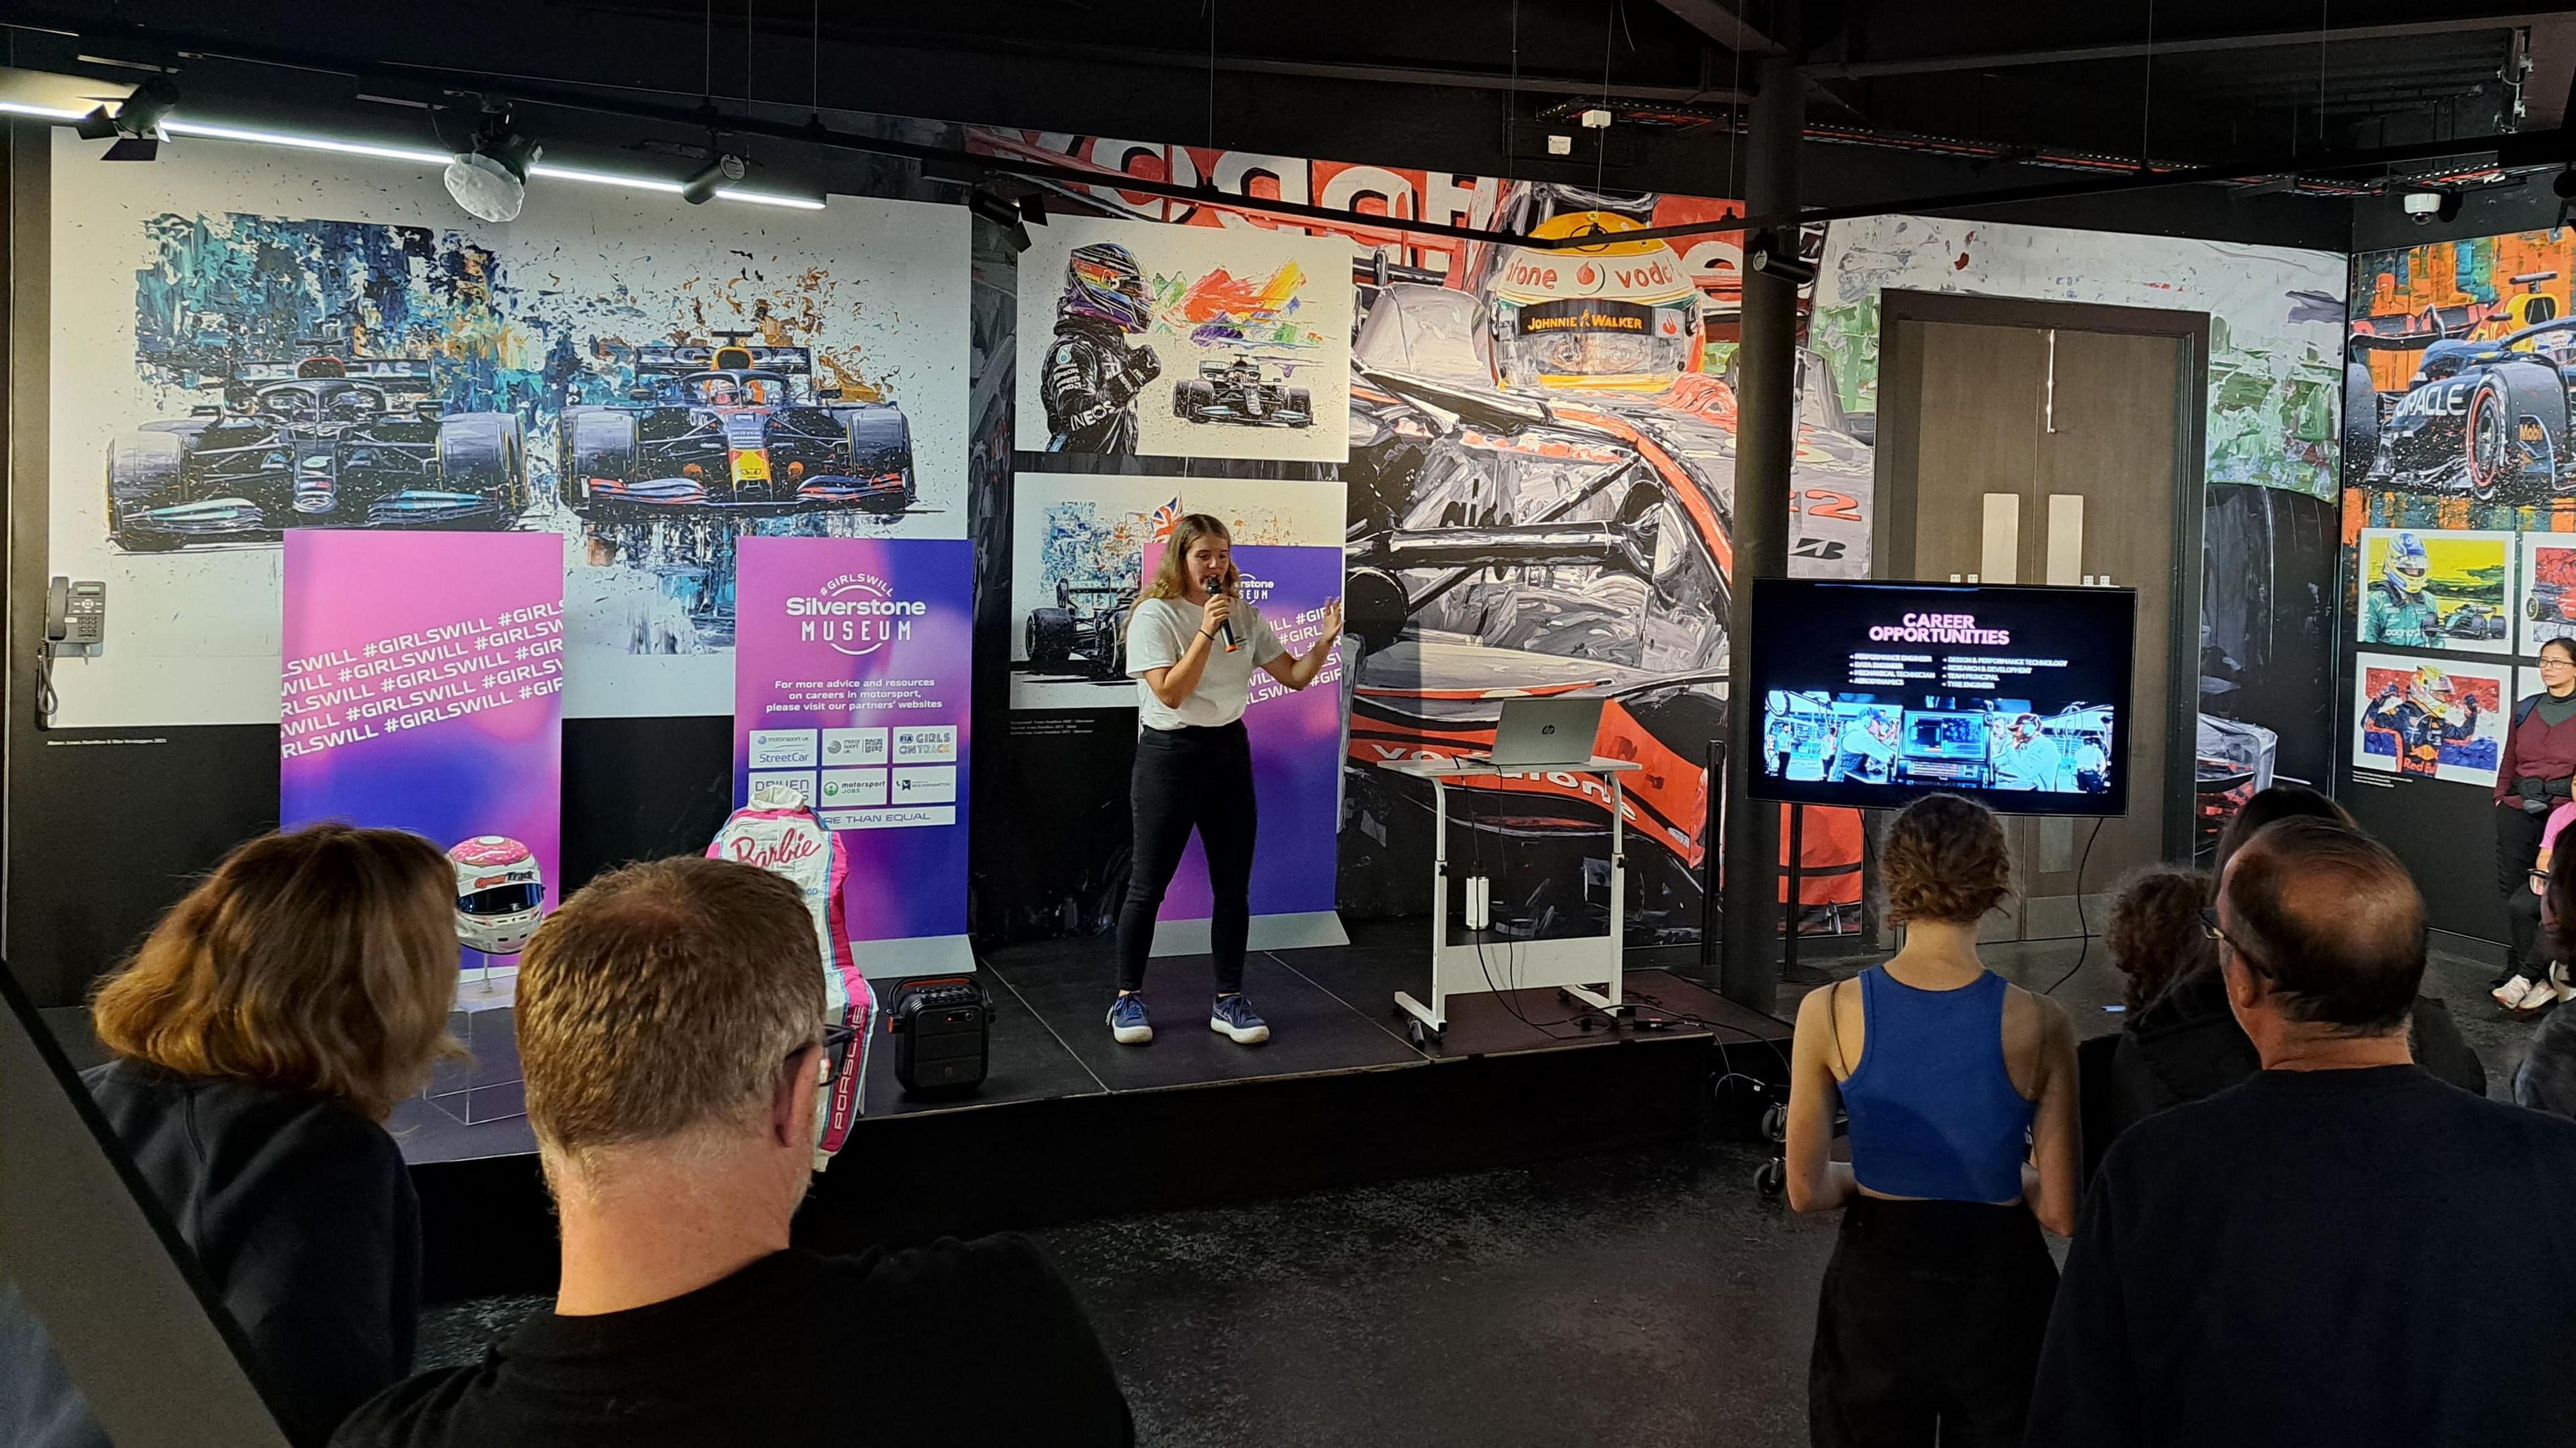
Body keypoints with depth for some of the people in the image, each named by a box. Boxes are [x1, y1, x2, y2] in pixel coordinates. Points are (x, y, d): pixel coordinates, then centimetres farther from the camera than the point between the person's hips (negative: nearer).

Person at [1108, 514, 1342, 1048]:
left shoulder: (1244, 617, 7)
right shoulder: (1155, 616, -10)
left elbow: (1294, 676, 7)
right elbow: (1171, 693, -20)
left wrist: (1326, 641, -11)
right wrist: (1206, 632, -25)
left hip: (1230, 752, 6)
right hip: (1170, 755, -5)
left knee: (1234, 886, 7)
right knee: (1148, 885, 2)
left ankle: (1229, 1000, 18)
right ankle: (1128, 999, 16)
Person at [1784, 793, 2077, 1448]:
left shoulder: (1830, 1010, -15)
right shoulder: (2037, 1023, -17)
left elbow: (1806, 1191, -7)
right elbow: (2061, 1213, -11)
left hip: (1874, 1285, 1)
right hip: (1999, 1289, 0)